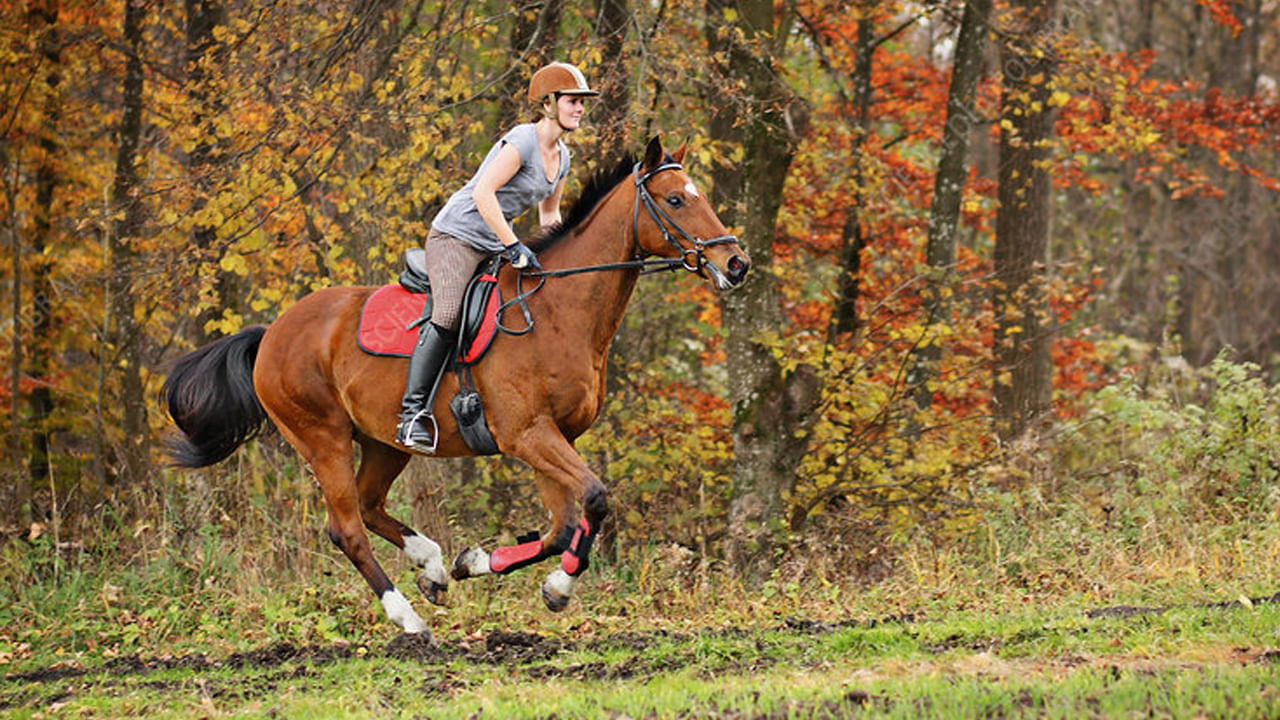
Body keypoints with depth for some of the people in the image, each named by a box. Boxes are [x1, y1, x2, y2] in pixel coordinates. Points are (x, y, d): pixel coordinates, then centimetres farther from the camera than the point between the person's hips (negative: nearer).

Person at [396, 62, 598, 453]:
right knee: (447, 317, -27)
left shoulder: (561, 156, 10)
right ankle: (413, 412, -27)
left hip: (495, 245, 9)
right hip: (455, 236, -9)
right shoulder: (522, 141, -16)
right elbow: (483, 193, -25)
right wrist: (513, 245, -27)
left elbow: (549, 213, 25)